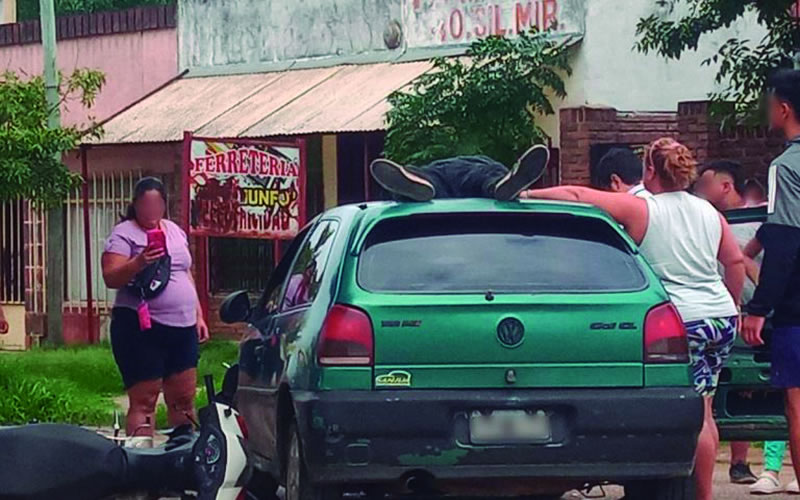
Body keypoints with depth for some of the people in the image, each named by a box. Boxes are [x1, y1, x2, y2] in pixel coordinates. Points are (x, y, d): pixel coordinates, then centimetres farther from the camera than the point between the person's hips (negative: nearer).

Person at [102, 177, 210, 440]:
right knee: (144, 401, -7)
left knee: (184, 398, 10)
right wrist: (138, 263, -33)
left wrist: (199, 316, 19)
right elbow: (111, 278, -16)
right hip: (141, 329, -7)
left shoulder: (175, 231, 16)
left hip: (182, 328, 7)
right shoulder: (124, 234, -5)